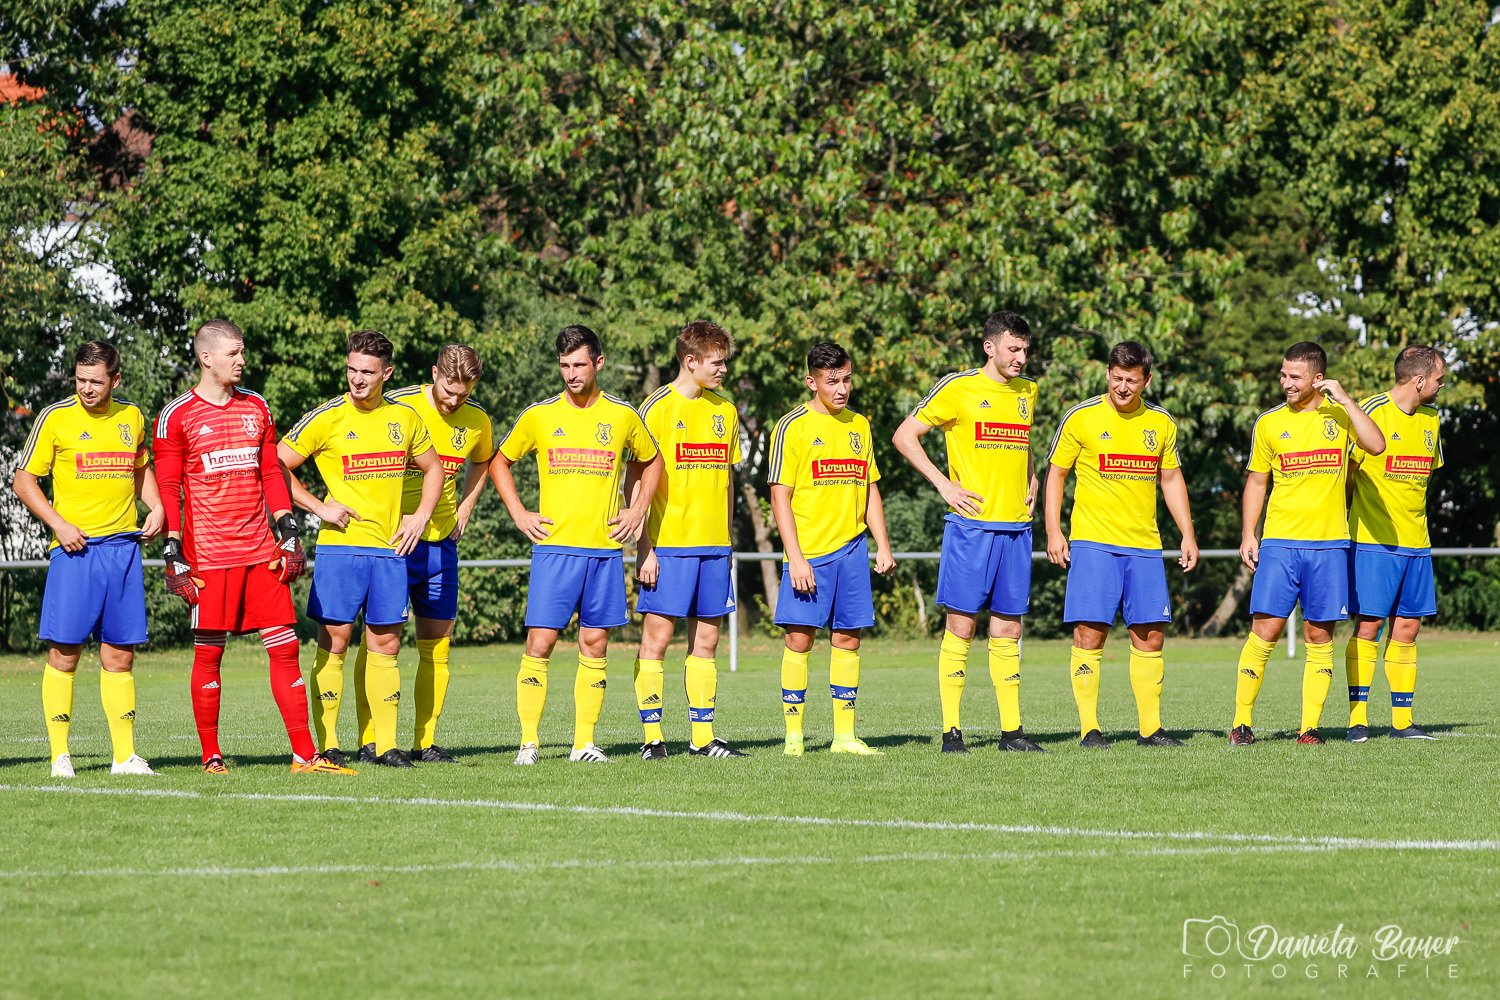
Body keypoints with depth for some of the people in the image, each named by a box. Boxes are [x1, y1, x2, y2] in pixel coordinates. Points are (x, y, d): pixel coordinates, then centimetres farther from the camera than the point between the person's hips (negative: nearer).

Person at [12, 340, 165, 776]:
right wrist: (58, 523, -11)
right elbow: (24, 481, 0)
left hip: (123, 545, 4)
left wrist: (156, 507, 10)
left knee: (119, 656, 5)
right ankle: (60, 755, 0)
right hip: (75, 546, -4)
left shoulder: (131, 417, 10)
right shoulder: (55, 418, -3)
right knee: (64, 654, -6)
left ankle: (125, 756, 9)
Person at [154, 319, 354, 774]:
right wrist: (174, 553, -7)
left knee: (285, 647, 0)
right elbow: (167, 489, -2)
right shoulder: (177, 416, -2)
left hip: (261, 550, 4)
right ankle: (210, 755, 9)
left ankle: (304, 754, 2)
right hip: (209, 556, -4)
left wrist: (289, 531, 10)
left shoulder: (256, 408, 13)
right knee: (208, 652, -1)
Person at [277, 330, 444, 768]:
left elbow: (433, 468, 23)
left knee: (385, 642, 5)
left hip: (390, 548, 4)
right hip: (339, 546, -4)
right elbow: (276, 467, -3)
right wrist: (319, 507, -9)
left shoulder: (405, 418, 9)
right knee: (334, 640, -5)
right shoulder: (326, 419, -4)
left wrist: (421, 515, 9)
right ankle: (327, 745, -1)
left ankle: (386, 745, 9)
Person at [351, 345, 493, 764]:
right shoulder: (397, 407, -11)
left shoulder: (476, 420, 4)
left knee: (436, 647, 4)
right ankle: (369, 741, -1)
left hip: (441, 541, 4)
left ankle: (425, 742, 10)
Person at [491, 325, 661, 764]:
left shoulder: (623, 416, 5)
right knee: (540, 642, -7)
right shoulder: (539, 416, 2)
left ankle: (584, 743, 9)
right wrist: (519, 514, 4)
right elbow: (499, 462, 15)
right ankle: (529, 741, -3)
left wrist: (638, 510, 9)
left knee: (594, 644, 3)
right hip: (554, 546, -2)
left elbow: (650, 462, 22)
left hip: (605, 547, 2)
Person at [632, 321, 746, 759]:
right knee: (657, 637, -5)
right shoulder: (658, 408, -6)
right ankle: (653, 736, -2)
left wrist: (726, 539, 16)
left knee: (706, 640, 6)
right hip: (668, 543, -6)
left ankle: (703, 737, 10)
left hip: (713, 545, 6)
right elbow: (636, 481, -7)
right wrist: (644, 548, -12)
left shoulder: (724, 411, 12)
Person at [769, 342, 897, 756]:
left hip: (851, 549, 5)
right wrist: (795, 558, -13)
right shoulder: (792, 427, -3)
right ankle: (793, 735, -1)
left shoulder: (859, 426, 13)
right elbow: (780, 496, -6)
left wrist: (883, 546, 12)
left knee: (847, 638, 4)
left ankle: (844, 735, 9)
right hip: (808, 552, -5)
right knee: (799, 639, -6)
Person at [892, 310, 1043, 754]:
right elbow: (903, 436, -2)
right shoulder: (958, 388, -4)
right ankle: (952, 731, -3)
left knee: (1008, 629, 7)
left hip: (1016, 527, 5)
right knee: (961, 625, -6)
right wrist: (943, 484, -8)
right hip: (971, 523, -5)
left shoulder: (1027, 391, 13)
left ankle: (1011, 731, 9)